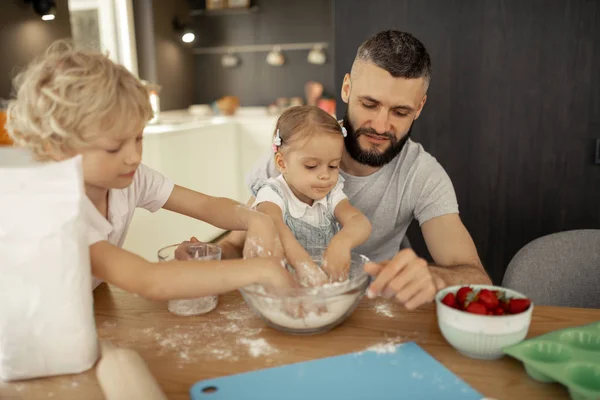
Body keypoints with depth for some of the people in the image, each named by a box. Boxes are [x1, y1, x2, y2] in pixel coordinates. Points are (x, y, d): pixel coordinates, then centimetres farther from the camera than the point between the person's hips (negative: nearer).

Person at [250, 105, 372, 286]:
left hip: (329, 282, 2)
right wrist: (302, 262, -48)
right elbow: (272, 225, -30)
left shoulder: (331, 195, 2)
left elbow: (361, 223, -13)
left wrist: (342, 242, -35)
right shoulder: (273, 194, -9)